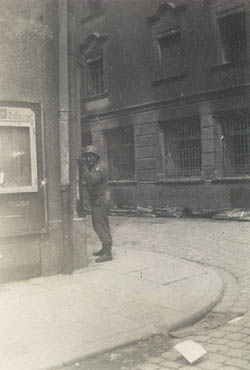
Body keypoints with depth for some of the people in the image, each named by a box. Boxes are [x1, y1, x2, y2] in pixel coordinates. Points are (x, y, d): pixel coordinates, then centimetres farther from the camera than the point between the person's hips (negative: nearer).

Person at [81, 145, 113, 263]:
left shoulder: (101, 166, -15)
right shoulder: (91, 166, 14)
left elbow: (93, 179, -28)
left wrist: (85, 169, -21)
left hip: (101, 198, -10)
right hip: (94, 198, 10)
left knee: (101, 225, -12)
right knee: (97, 225, 17)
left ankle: (107, 253, -11)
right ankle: (105, 248, 28)